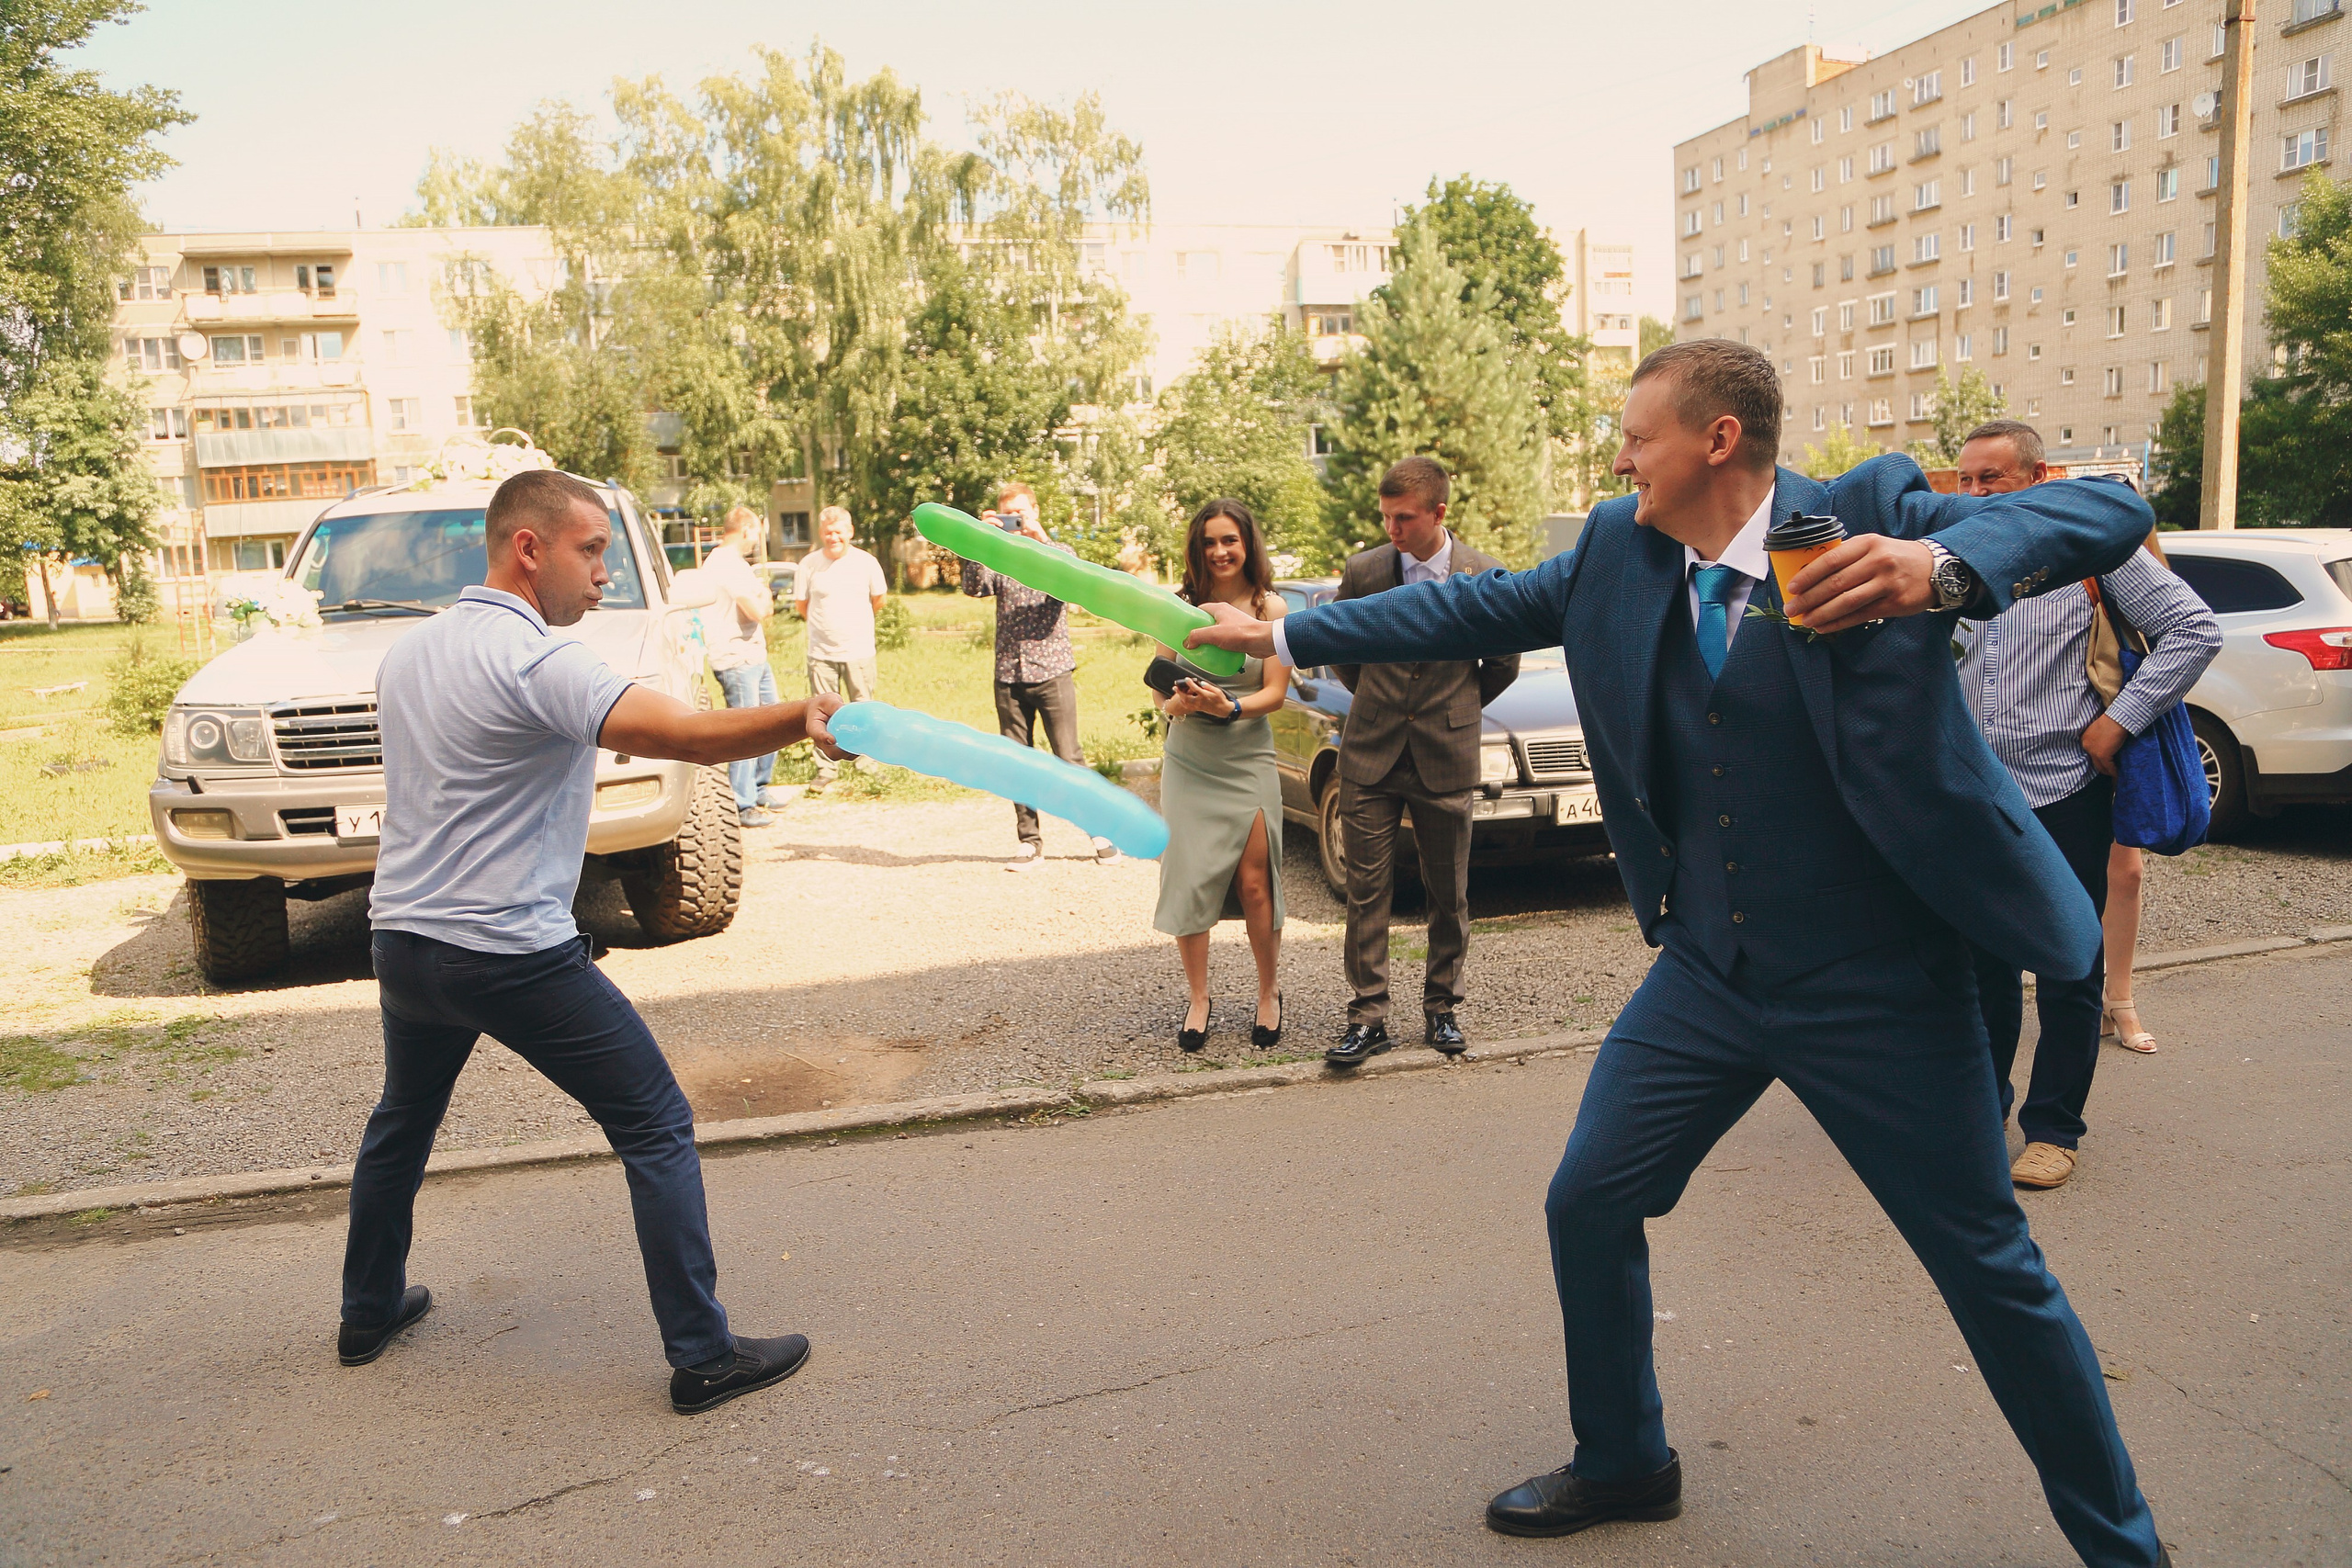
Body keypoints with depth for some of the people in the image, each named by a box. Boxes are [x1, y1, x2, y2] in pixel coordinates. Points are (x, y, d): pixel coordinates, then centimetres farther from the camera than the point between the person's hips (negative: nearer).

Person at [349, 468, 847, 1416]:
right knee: (657, 1129, -1)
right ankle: (702, 1356, 2)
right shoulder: (532, 660, -18)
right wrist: (805, 716, -35)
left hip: (401, 939, 9)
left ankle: (369, 1312, 45)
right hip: (511, 956, -9)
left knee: (402, 1121, 30)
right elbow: (689, 736, -31)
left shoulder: (408, 653, 10)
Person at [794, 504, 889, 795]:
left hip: (859, 651, 0)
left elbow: (879, 598, 14)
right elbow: (800, 604, 10)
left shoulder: (866, 562, -2)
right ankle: (826, 771, 11)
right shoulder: (809, 564, -3)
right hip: (821, 653, 0)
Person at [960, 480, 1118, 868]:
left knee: (1069, 758, -4)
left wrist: (1040, 538, -20)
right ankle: (1030, 841, 14)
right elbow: (973, 587, -8)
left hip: (1052, 672, -3)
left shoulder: (1057, 553, 7)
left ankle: (1102, 833, 8)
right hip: (1009, 675, 3)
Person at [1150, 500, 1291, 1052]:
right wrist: (1179, 703, -17)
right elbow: (1158, 691, 5)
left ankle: (1270, 992, 17)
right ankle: (1198, 1000, 14)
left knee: (1254, 884, -4)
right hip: (1188, 763, 2)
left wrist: (1229, 707, -23)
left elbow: (1275, 693, -5)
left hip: (1247, 763, -2)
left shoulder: (1270, 608, -2)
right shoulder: (1182, 607, 3)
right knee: (1188, 879, -1)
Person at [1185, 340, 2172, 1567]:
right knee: (1588, 1206, 8)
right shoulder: (1623, 550, 2)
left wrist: (1943, 568, -39)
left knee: (1992, 1271, 5)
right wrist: (1284, 635, 11)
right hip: (1706, 973, 5)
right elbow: (1471, 609, 10)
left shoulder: (1866, 516, -13)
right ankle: (1622, 1462, 34)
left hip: (1873, 985, -5)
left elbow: (2106, 514, -18)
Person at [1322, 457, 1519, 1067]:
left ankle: (1441, 1009, 23)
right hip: (1370, 756, 1)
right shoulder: (1362, 571, -1)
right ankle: (1368, 1017, 8)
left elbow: (1503, 663, 10)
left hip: (1445, 760, 0)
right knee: (1367, 890, 0)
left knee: (1449, 895, 8)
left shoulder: (1484, 576, -3)